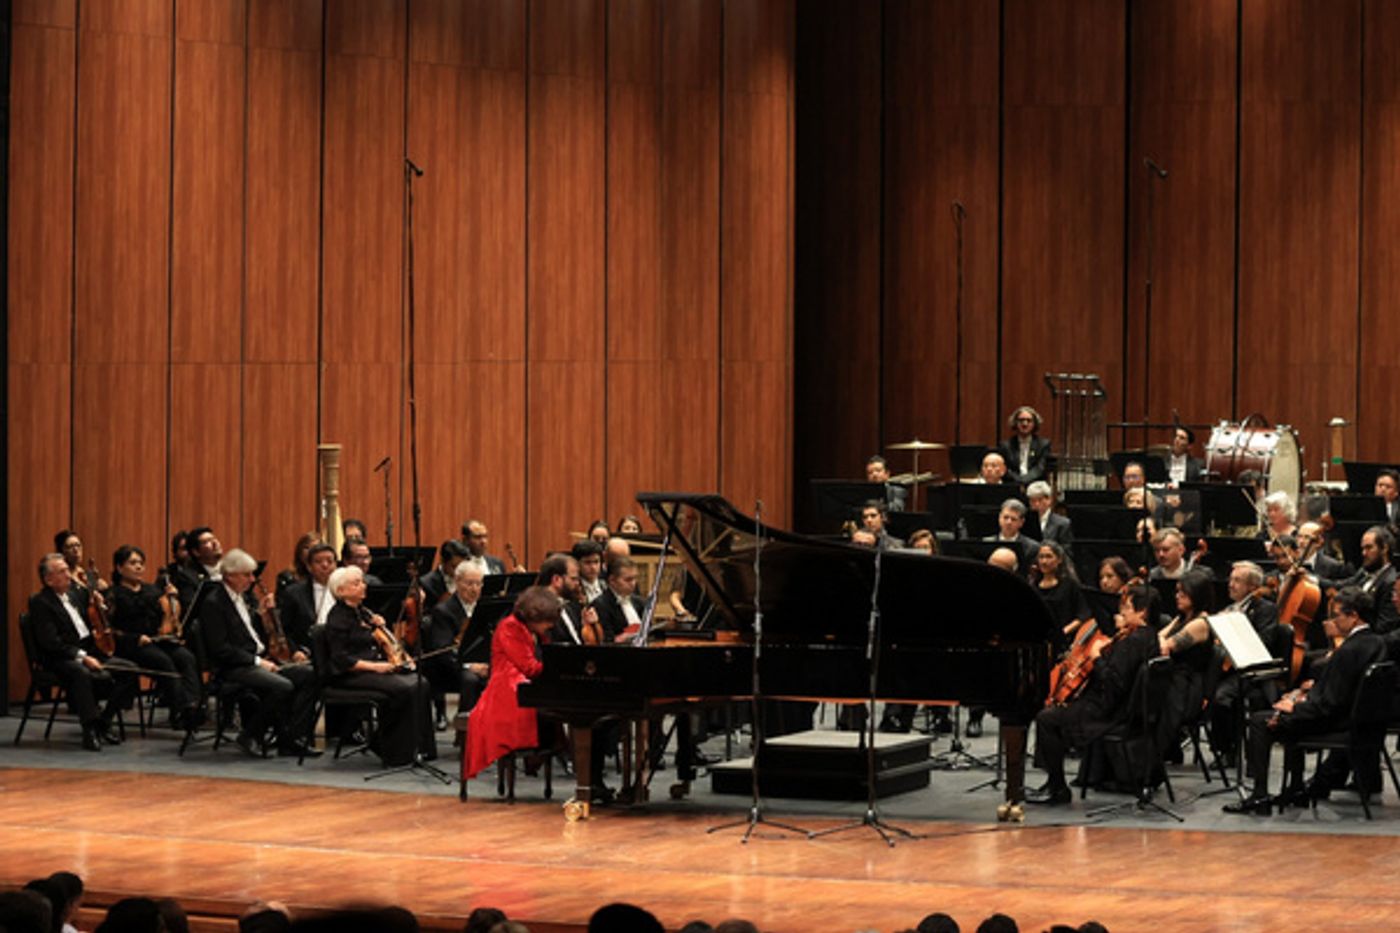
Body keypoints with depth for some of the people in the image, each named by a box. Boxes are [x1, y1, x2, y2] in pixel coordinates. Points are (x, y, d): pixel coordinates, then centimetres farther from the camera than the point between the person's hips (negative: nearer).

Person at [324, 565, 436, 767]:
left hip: (379, 669, 9)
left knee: (420, 683, -14)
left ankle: (421, 747, -15)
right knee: (403, 688, -28)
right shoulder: (338, 618, -8)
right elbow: (341, 660, -16)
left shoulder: (363, 612, 19)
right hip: (351, 676, -9)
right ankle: (395, 753, -20)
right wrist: (374, 666, -21)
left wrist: (380, 627, 7)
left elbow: (381, 643, 27)